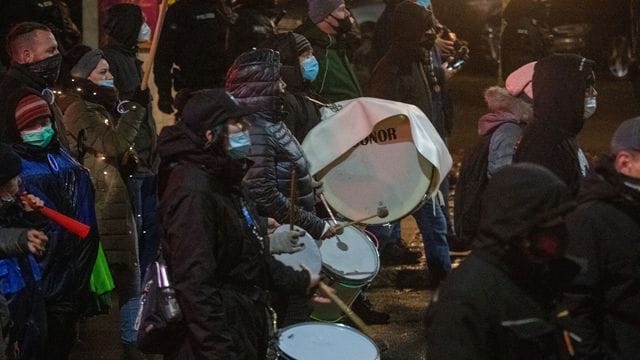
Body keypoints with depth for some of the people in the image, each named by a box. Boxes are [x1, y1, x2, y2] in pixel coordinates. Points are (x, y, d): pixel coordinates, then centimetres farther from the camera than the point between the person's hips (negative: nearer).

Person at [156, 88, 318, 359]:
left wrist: (299, 282, 20)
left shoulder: (220, 179, 10)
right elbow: (195, 286, -28)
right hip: (220, 334, -10)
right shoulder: (193, 193, -23)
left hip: (244, 325, 10)